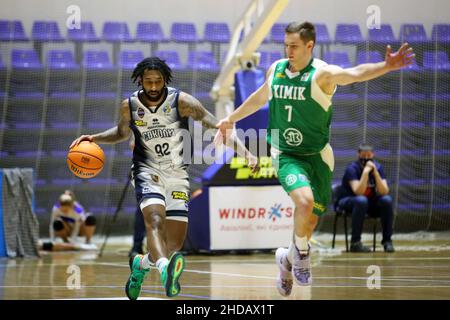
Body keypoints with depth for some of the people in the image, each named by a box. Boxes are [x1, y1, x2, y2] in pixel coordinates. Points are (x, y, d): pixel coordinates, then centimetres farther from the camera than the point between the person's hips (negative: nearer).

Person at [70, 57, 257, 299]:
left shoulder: (181, 101, -13)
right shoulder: (129, 106, -4)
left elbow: (217, 127, -17)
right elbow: (122, 132, 18)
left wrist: (245, 153, -29)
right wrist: (94, 138, 1)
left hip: (177, 175, 1)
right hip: (148, 171, -1)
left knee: (174, 245, 0)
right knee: (155, 220, -31)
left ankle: (141, 264, 31)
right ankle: (165, 269, -56)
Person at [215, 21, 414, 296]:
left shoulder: (322, 73, -13)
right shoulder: (276, 70, 1)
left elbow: (355, 73, -33)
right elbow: (260, 98, 21)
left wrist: (386, 66, -52)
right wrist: (231, 119, 33)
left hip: (317, 156, -1)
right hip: (286, 155, 1)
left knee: (310, 220, 6)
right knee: (304, 200, -28)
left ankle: (288, 258, 36)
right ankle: (300, 251, -2)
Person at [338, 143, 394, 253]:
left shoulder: (378, 167, -4)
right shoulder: (352, 168, -17)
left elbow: (384, 192, -16)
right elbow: (358, 192, -31)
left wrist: (375, 172, -26)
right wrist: (366, 171, -35)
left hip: (370, 202, 4)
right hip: (348, 201, -4)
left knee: (387, 200, -23)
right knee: (361, 200, -37)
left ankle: (387, 240, -13)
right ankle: (355, 243, -32)